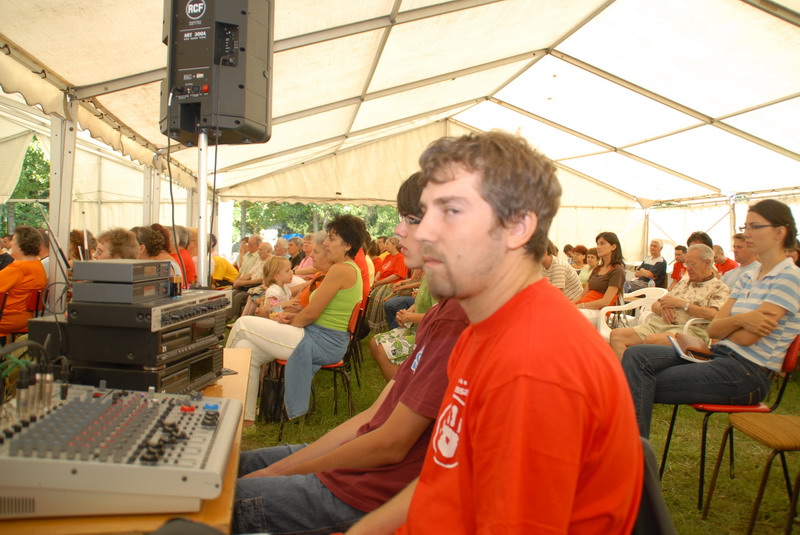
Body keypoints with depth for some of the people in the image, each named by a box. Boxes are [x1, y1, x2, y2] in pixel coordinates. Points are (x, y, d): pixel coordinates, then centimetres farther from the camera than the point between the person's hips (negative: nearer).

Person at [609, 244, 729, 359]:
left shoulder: (719, 288, 7)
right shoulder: (683, 283, 28)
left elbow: (714, 315, -13)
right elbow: (655, 305, 25)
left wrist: (682, 304, -6)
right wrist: (663, 307, 0)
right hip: (658, 324, 7)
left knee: (651, 340, -39)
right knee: (616, 335, -17)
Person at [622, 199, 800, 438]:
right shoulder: (748, 277, 17)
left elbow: (747, 338, -15)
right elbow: (713, 329, 5)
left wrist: (728, 322, 6)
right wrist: (740, 319, -16)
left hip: (748, 373, -7)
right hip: (718, 356, 8)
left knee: (640, 388, -18)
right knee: (636, 355, -16)